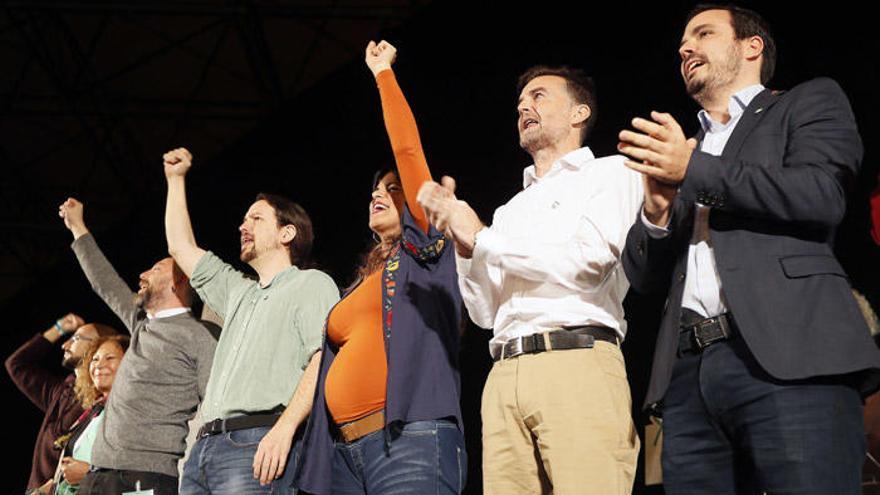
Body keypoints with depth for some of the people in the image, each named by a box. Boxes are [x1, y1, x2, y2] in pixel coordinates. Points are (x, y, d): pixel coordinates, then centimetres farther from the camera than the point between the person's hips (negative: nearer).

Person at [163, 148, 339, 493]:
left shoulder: (312, 283, 6)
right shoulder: (239, 291, 31)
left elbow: (324, 359, -10)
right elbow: (182, 248, 37)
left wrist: (285, 427, -22)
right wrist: (176, 179, 39)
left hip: (259, 441, -7)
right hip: (206, 445, 8)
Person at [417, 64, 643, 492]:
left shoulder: (611, 172, 11)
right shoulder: (509, 212, 27)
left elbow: (588, 263, -7)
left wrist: (480, 236, 2)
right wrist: (460, 240, 6)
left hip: (578, 363, -5)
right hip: (505, 375, 5)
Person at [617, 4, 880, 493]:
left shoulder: (810, 102, 15)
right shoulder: (677, 150, 28)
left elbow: (822, 194, -6)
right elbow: (645, 277, 22)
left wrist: (694, 169, -3)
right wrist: (658, 208, 2)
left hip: (789, 359, -5)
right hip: (689, 371, 5)